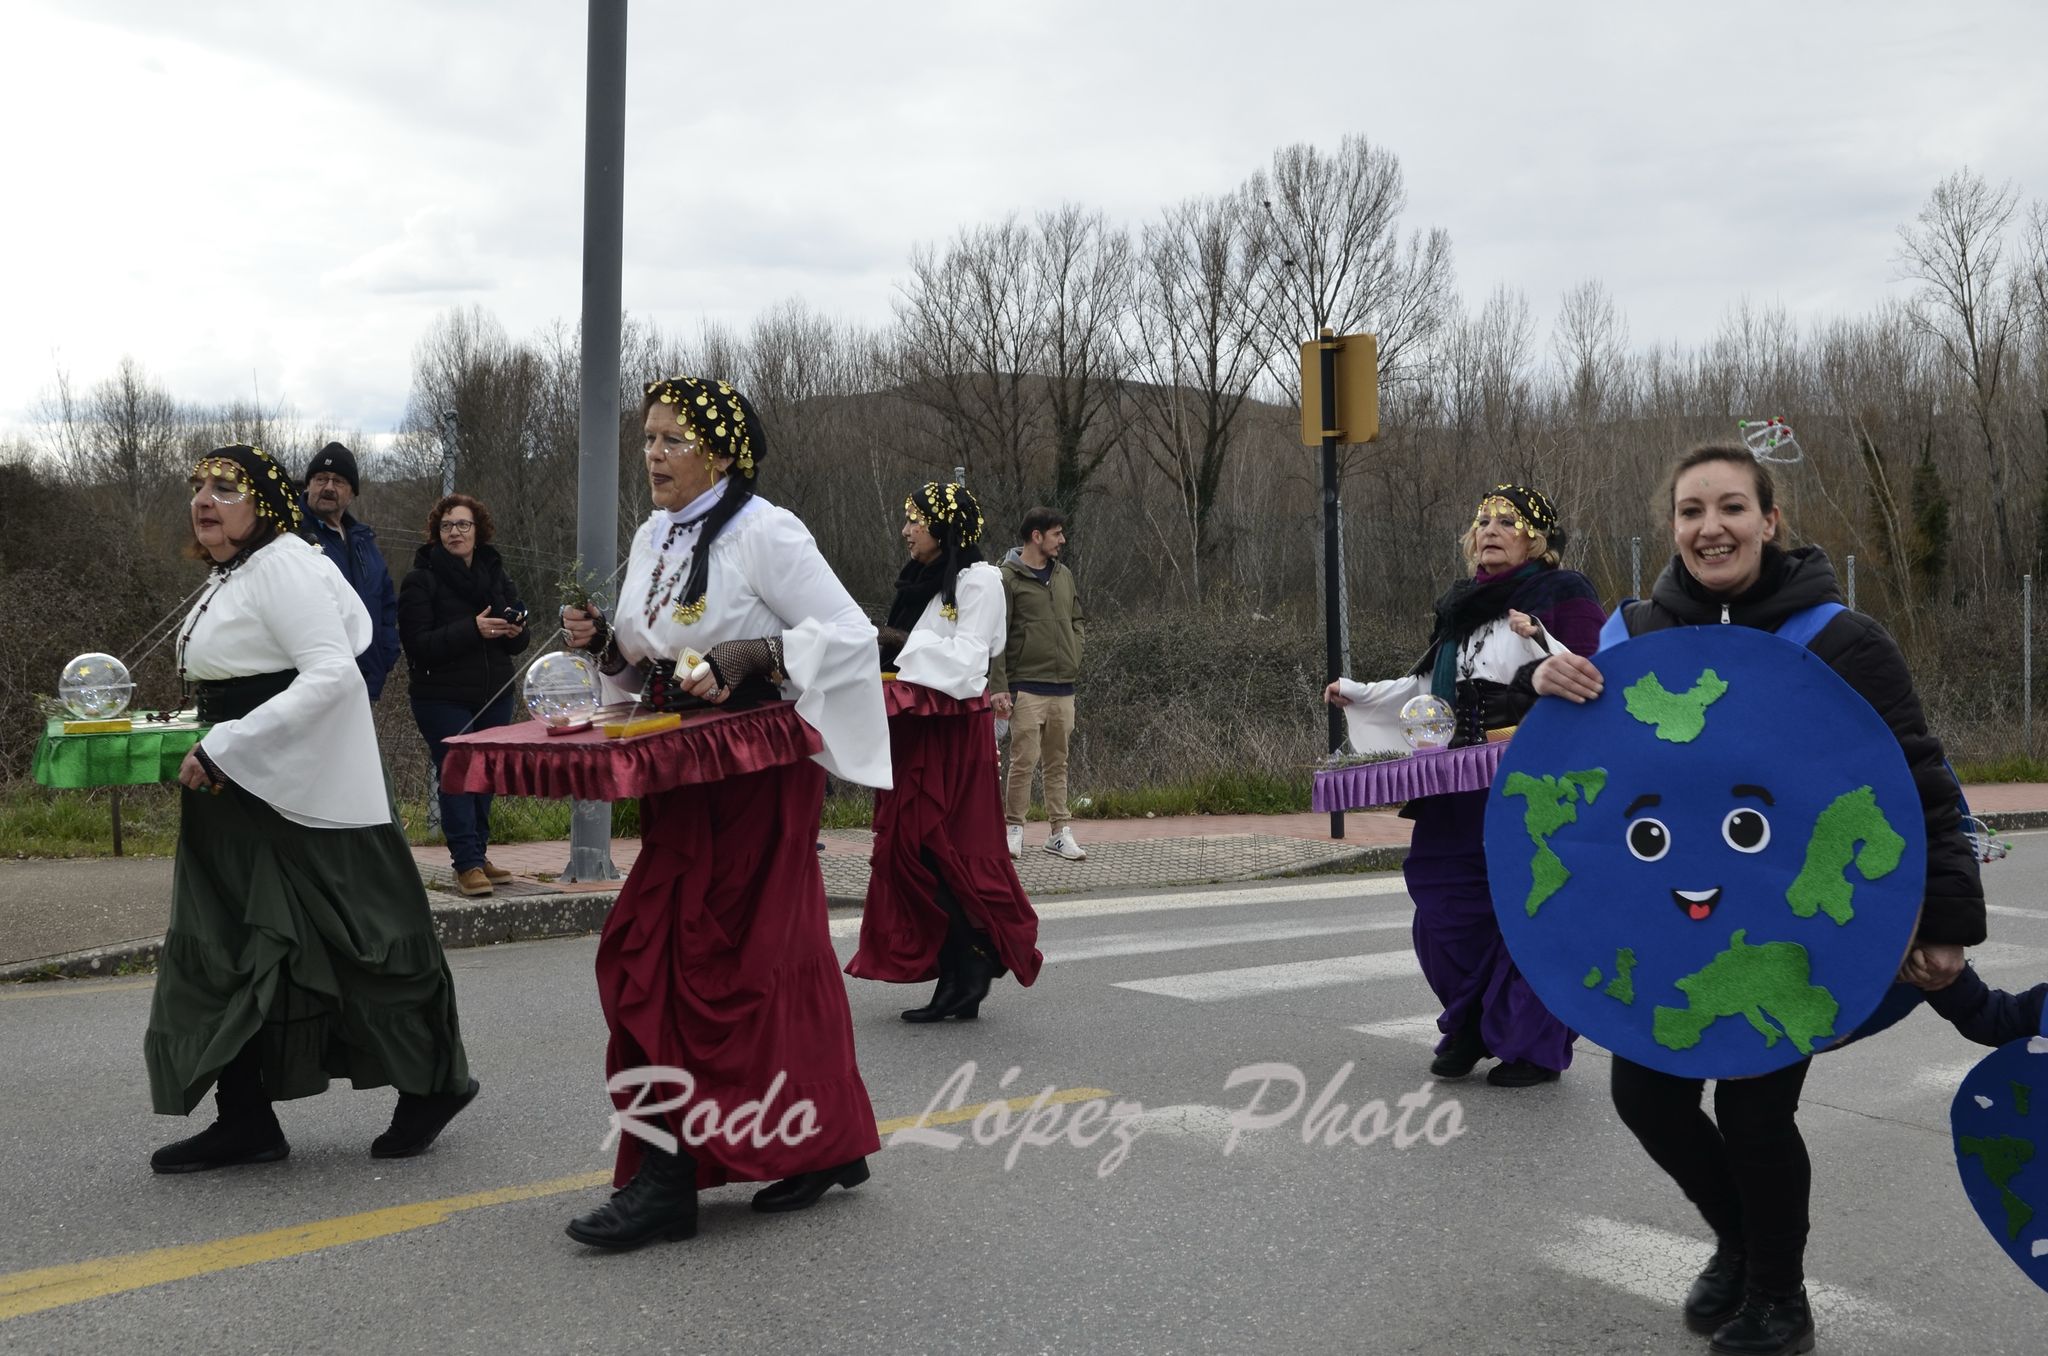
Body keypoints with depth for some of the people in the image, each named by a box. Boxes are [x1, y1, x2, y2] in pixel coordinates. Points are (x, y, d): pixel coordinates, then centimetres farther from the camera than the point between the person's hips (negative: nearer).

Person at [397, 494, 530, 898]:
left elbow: (518, 643, 16)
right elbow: (418, 644, -15)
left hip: (495, 696, 5)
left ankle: (477, 854, 20)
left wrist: (514, 631, -8)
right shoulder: (421, 580, -6)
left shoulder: (496, 574, 11)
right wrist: (473, 629, -24)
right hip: (443, 698, -5)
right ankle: (468, 864, -6)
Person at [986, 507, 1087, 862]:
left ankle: (1061, 831, 13)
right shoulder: (1008, 577, -6)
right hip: (1027, 686, -6)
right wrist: (998, 686, -14)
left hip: (1063, 688, 6)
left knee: (1058, 762, 9)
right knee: (1024, 761, -4)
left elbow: (1077, 620, 23)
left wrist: (1074, 662, 8)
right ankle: (1014, 828, 8)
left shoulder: (1064, 575, 13)